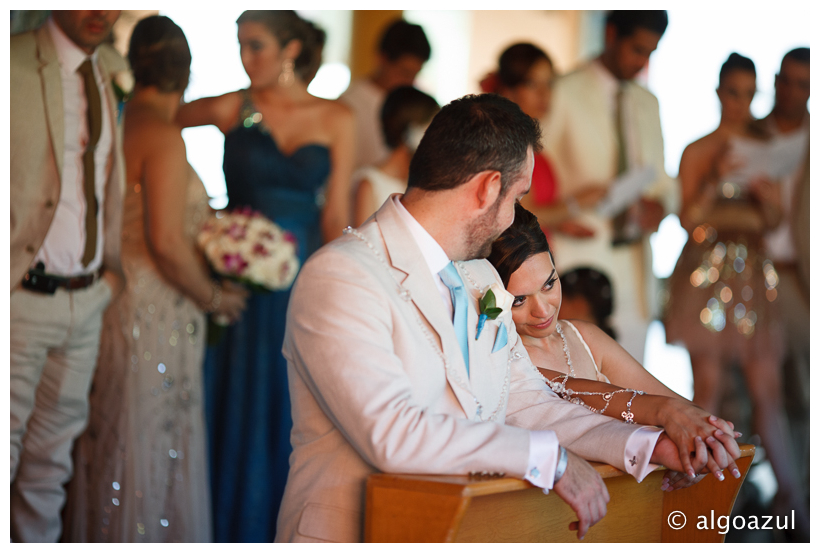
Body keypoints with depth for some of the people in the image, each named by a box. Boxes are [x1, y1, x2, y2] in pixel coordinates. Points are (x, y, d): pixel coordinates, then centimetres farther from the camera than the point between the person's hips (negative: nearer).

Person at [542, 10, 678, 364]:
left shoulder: (648, 103, 17)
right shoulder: (564, 93, -3)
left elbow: (660, 178, 20)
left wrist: (659, 203, -2)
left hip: (634, 265, 6)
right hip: (579, 259, -6)